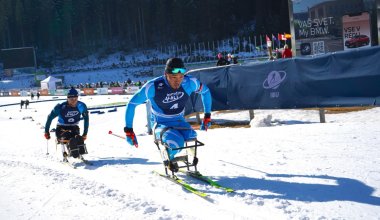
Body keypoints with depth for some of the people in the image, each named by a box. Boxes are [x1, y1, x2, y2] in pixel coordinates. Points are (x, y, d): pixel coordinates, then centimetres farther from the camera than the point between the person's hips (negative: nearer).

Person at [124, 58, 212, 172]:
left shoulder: (190, 82, -14)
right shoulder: (153, 87, -22)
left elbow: (205, 91, 7)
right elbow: (132, 104, -13)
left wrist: (207, 116, 6)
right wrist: (128, 131, -14)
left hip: (180, 122, 3)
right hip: (161, 125, -3)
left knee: (193, 140, -28)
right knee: (176, 143, -34)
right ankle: (169, 159, 4)